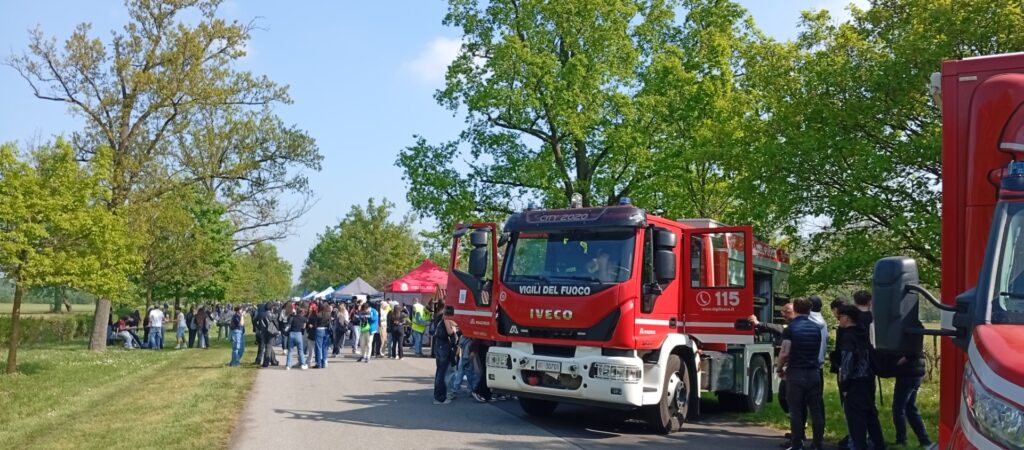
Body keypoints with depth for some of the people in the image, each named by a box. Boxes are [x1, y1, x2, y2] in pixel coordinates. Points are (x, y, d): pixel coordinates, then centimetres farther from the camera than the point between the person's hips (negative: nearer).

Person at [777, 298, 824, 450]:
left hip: (796, 373, -4)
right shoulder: (816, 328, 7)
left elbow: (785, 353, -15)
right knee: (816, 410, 8)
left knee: (796, 411, 0)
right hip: (814, 373, 4)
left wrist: (779, 369, 0)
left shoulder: (791, 328, -9)